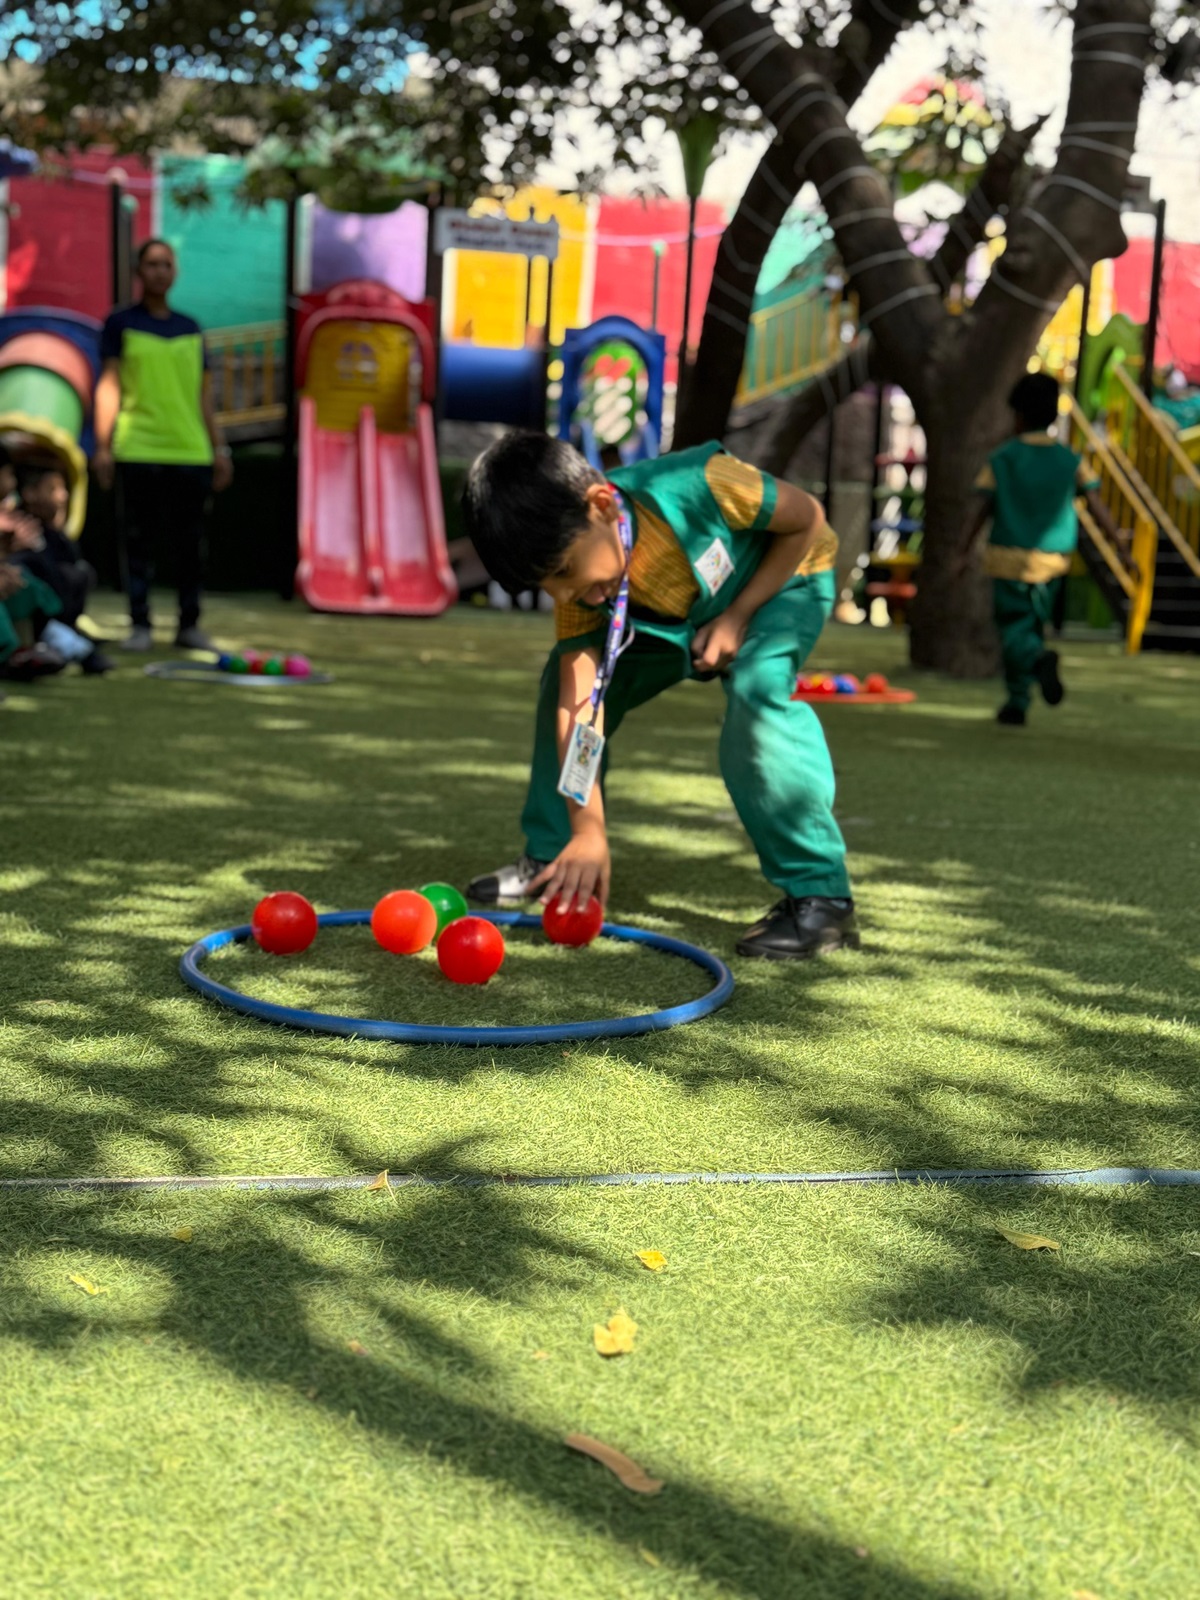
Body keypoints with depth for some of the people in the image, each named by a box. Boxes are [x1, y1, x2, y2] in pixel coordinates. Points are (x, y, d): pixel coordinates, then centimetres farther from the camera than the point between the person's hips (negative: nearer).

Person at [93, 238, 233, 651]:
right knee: (140, 540, 0)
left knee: (189, 541, 4)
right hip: (138, 449, -3)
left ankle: (189, 625, 11)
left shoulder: (190, 329, 16)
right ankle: (139, 625, 6)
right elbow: (108, 386, 2)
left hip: (191, 451, 3)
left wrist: (219, 448, 13)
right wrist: (103, 446, -6)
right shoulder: (121, 324, 6)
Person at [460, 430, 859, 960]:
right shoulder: (578, 587, -24)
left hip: (781, 580, -5)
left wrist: (738, 616, -27)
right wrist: (588, 831, -33)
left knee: (756, 689, -34)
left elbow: (806, 519, -24)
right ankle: (548, 858, 11)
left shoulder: (695, 486, -41)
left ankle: (819, 896, -28)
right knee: (566, 678, -6)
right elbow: (579, 702, -26)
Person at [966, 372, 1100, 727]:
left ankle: (1039, 658, -34)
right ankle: (1017, 704, 17)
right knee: (1033, 624, 15)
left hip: (1010, 555, -3)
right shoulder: (1070, 461, 2)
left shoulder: (1002, 459, -4)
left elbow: (985, 509, -6)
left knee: (1014, 626, 0)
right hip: (1052, 559, 3)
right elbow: (1097, 507, -2)